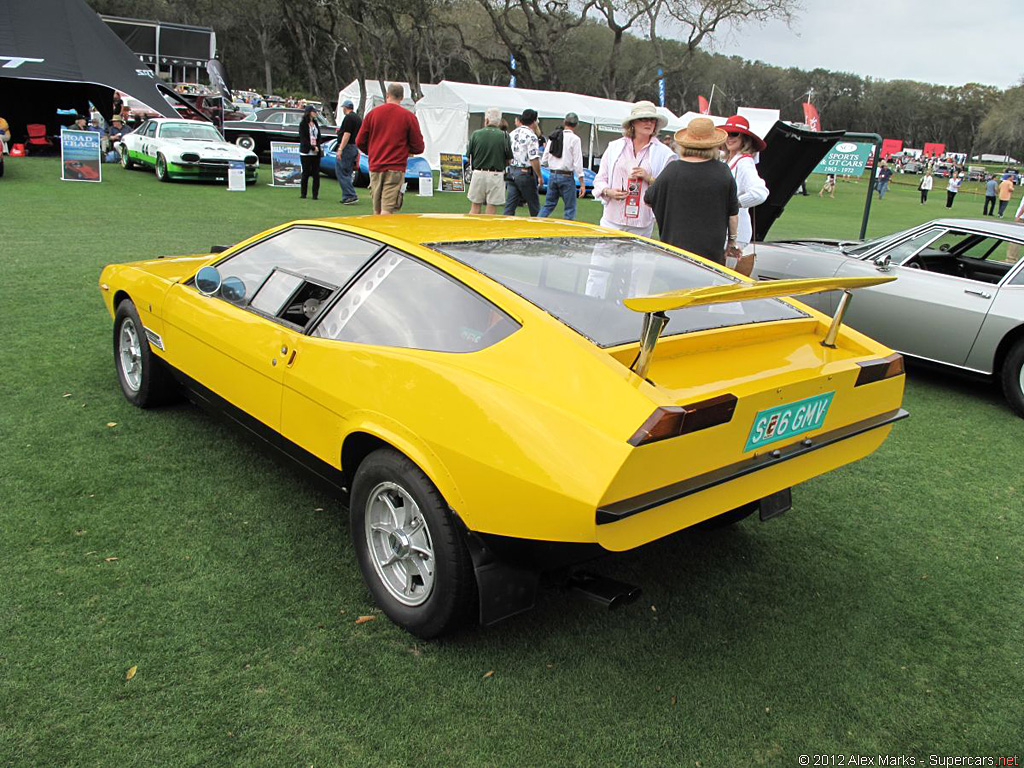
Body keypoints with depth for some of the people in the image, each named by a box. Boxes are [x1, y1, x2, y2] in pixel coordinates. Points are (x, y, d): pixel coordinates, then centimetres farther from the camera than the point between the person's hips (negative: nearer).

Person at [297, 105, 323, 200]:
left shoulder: (315, 124, 17)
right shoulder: (303, 124, -1)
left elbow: (318, 138, 16)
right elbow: (303, 139, -7)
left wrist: (318, 147, -3)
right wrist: (313, 147, -15)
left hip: (316, 153, 5)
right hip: (306, 152, -5)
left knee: (316, 173, -1)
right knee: (306, 173, 0)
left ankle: (315, 194, 1)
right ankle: (303, 194, 9)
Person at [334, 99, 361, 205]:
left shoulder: (348, 118, -13)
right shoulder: (358, 118, 16)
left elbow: (347, 134, -21)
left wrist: (340, 149, -23)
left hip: (347, 147, -10)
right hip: (355, 148, 10)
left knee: (341, 172, -7)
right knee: (347, 174, 14)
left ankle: (351, 195, -13)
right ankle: (347, 197, 15)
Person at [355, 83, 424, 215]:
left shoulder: (372, 113, 5)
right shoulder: (408, 116, -2)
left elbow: (359, 142, 7)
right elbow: (418, 147, 0)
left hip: (375, 167, 3)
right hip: (396, 169, -3)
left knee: (377, 211, 14)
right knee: (388, 210, -9)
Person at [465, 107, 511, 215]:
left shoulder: (476, 134, -1)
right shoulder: (504, 136, -5)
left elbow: (470, 158, 4)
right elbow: (508, 160, -1)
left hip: (478, 173, 2)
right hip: (496, 175, -1)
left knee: (475, 208, 12)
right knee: (491, 210, 4)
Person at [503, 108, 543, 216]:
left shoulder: (512, 134, 9)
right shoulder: (531, 136, -13)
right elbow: (534, 159, -18)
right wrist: (539, 176, -13)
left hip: (511, 171, 6)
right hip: (525, 173, -6)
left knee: (509, 206, 5)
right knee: (534, 207, 6)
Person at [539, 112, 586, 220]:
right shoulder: (575, 139, -8)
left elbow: (544, 160, 8)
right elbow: (578, 162, -11)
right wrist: (582, 184, -9)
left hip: (552, 175, 5)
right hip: (566, 176, -5)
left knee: (548, 205, 15)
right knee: (570, 208, 3)